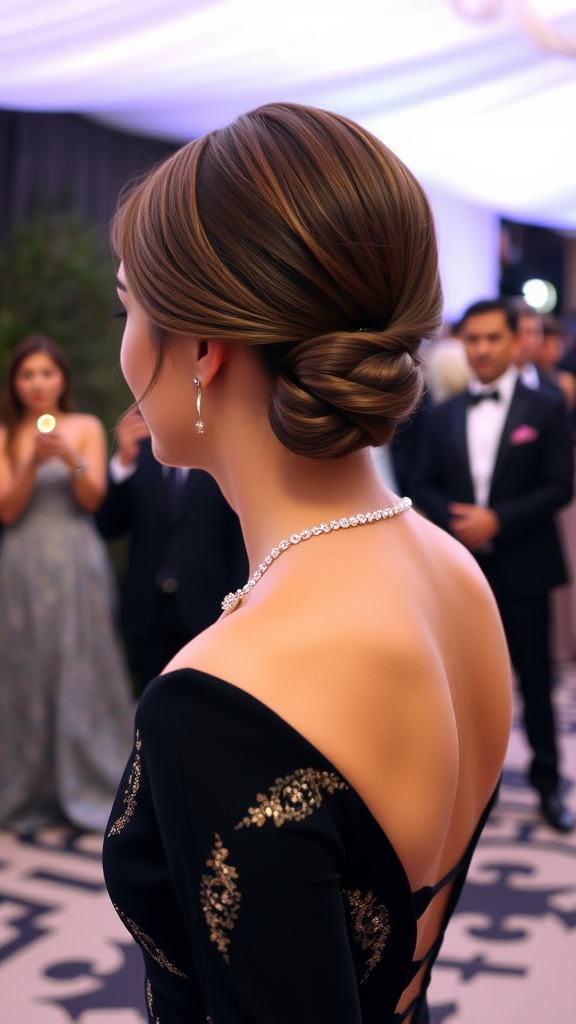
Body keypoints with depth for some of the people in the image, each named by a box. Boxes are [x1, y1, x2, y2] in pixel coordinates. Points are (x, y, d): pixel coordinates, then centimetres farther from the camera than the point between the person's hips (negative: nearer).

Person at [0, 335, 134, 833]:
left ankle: (94, 788, 12)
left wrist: (71, 459, -21)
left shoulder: (87, 428, 4)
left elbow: (93, 498, -4)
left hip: (78, 567, -1)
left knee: (85, 674, 1)